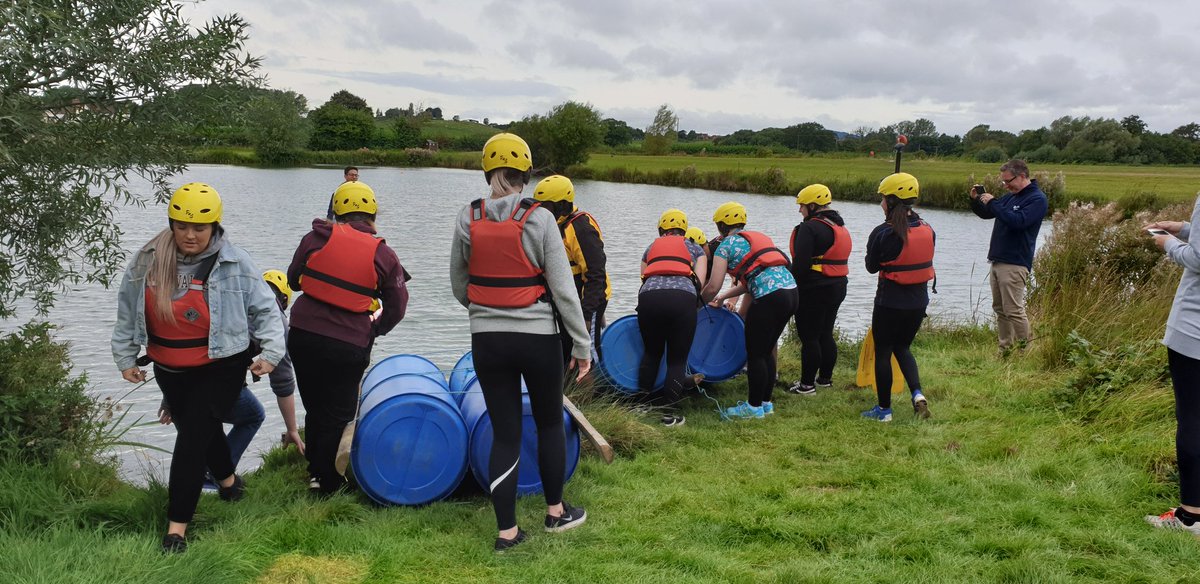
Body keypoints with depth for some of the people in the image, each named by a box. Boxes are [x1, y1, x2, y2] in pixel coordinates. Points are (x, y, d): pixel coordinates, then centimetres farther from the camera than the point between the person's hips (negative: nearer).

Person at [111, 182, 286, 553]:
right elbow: (127, 311, 9)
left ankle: (177, 526, -3)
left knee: (192, 437, -11)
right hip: (169, 370, 5)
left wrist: (271, 352, -14)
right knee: (201, 430, 20)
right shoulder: (147, 262, -4)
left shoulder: (235, 263, -13)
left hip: (220, 368, -4)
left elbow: (264, 309, -6)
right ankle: (228, 479, 50)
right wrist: (125, 358, 11)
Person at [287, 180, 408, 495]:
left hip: (303, 335, 3)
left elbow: (293, 279, 11)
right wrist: (373, 330, 17)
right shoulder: (384, 255, -3)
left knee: (314, 407, 20)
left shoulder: (317, 237, -1)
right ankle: (327, 481, 17)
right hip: (348, 345, -3)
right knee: (338, 414, 11)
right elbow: (397, 306, 2)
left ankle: (314, 469, 34)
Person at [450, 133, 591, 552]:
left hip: (486, 340, 2)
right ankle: (555, 512, 31)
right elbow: (563, 288, -11)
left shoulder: (468, 219, -2)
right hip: (538, 337, -2)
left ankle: (506, 531, 13)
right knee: (550, 423, 19)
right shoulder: (539, 219, -11)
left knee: (504, 433, 10)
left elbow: (459, 286, 7)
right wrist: (582, 344, -4)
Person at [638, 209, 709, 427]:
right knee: (677, 359, 9)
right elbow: (699, 282, 13)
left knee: (651, 353, 23)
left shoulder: (651, 248, 33)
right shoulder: (695, 249, 27)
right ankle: (670, 413, 7)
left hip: (648, 296, 2)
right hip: (683, 298, -2)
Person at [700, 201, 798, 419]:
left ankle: (754, 406, 13)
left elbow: (712, 287, -2)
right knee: (766, 351, 19)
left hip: (770, 298, -8)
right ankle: (766, 402, 28)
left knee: (755, 354, 5)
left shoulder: (726, 245, 2)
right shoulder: (757, 238, 25)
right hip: (791, 291, 8)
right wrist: (725, 296, 33)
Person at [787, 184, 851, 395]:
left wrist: (791, 286, -11)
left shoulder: (810, 228, -16)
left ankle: (807, 384, 2)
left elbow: (801, 264, -21)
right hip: (838, 288, 9)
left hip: (814, 290, -9)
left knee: (809, 337, -2)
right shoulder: (841, 227, 14)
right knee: (826, 335, 18)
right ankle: (825, 378, 26)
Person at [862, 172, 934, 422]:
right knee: (902, 347, 24)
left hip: (890, 302, -6)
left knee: (882, 352, 8)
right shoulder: (927, 229, -1)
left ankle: (884, 409, 15)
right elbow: (925, 261, 9)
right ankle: (917, 394, 6)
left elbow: (872, 266, -5)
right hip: (919, 302, 6)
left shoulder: (883, 233, -16)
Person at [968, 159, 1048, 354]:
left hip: (1014, 264, -9)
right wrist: (976, 200, 5)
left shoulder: (1037, 199, -9)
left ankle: (1025, 352, -2)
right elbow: (986, 214, 25)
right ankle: (1005, 350, 16)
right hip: (997, 261, 9)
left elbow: (1018, 221, -24)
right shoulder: (1011, 196, 17)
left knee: (1014, 310, -9)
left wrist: (993, 203, -18)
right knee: (1000, 309, 10)